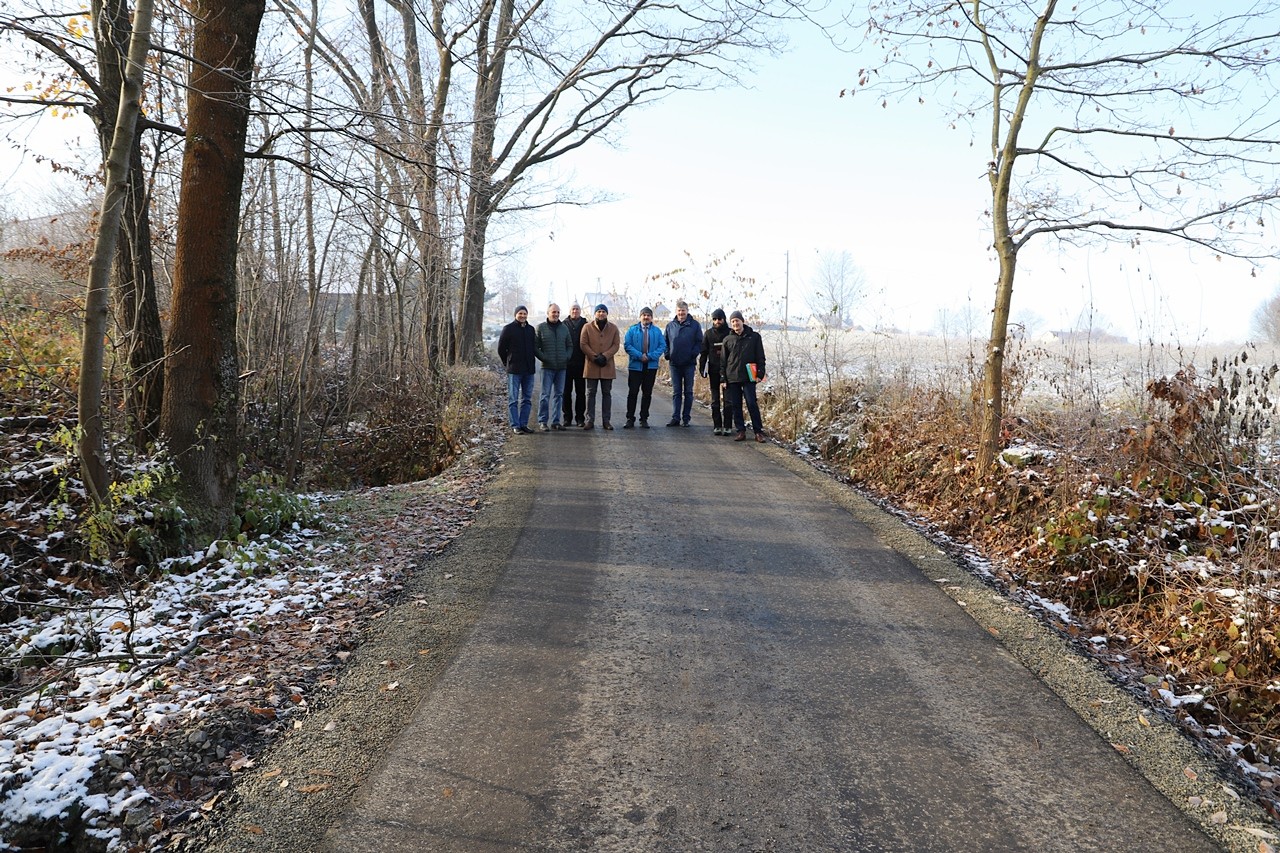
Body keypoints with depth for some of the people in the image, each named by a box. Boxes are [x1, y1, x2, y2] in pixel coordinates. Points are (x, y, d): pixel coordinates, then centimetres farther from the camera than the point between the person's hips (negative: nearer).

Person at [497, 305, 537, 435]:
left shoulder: (531, 329, 10)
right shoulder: (508, 329, -3)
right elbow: (501, 348, 1)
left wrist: (530, 363, 11)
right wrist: (508, 363, 4)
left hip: (529, 370, 5)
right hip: (514, 370, -5)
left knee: (527, 399, 8)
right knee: (513, 399, -2)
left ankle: (524, 424, 15)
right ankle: (515, 425, 1)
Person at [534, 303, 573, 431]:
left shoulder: (564, 328, 11)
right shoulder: (540, 328, 0)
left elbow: (570, 345, 17)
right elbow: (535, 347, -1)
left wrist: (567, 357, 1)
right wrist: (544, 358, -10)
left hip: (562, 367, 4)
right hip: (547, 367, -4)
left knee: (558, 394, 8)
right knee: (545, 394, -6)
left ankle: (555, 421, 14)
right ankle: (542, 422, -1)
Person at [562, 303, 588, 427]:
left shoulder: (585, 325, 3)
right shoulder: (564, 325, 3)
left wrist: (587, 359, -7)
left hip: (580, 364, 0)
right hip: (566, 363, 0)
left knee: (581, 392, 5)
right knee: (566, 391, 5)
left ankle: (580, 417, 12)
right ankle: (567, 417, 12)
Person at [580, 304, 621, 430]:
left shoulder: (613, 328, 6)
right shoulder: (587, 327, 1)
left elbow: (616, 345, 0)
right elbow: (583, 344, -3)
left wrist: (605, 356, -14)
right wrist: (595, 357, -14)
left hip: (607, 365, 1)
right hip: (591, 365, -1)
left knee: (607, 393, 6)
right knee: (591, 393, 2)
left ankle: (606, 420, 13)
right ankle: (590, 421, 6)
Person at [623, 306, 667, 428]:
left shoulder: (656, 331, 6)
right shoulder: (632, 330, 3)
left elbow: (662, 346, 0)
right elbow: (627, 345, -4)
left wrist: (650, 356, -13)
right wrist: (640, 355, -15)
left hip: (651, 366, 1)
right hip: (635, 366, -1)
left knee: (647, 393, 7)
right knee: (633, 392, -2)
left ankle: (644, 418, 16)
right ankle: (630, 418, 5)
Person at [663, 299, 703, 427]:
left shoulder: (695, 325, 1)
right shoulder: (670, 325, 8)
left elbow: (699, 342, -1)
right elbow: (664, 341, 14)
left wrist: (693, 354, -14)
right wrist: (667, 354, -1)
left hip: (689, 364, -2)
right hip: (674, 364, 2)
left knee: (688, 392, 4)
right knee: (676, 392, 5)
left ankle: (686, 418, 9)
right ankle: (675, 418, 7)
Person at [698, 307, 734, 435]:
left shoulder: (730, 333, 0)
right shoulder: (709, 333, 6)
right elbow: (704, 352, 7)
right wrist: (702, 368, -1)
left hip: (727, 371, -2)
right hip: (714, 370, 2)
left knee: (727, 399, -2)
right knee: (715, 400, 5)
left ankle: (728, 426, 1)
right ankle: (717, 426, 10)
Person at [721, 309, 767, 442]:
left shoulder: (754, 336, 3)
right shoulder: (727, 339, 8)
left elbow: (760, 357, 3)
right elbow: (724, 360, 11)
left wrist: (760, 374, -6)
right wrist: (724, 379, 7)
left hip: (748, 377, -3)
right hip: (732, 378, 3)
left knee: (752, 404, -6)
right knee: (735, 406, 4)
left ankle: (758, 431, 0)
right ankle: (741, 431, 11)